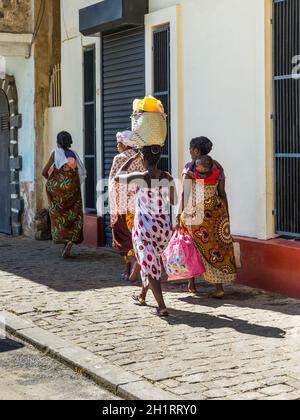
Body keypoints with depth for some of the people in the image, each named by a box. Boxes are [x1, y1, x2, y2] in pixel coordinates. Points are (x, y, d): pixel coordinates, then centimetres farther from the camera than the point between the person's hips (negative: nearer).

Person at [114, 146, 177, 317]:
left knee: (149, 266, 0)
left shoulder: (140, 178, -16)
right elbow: (173, 201, 6)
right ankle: (142, 296, 42)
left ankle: (162, 307, -10)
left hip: (145, 227, -4)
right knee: (154, 262, 24)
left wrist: (132, 159, 5)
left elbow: (117, 177, 1)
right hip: (164, 226, 4)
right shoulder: (168, 178, -6)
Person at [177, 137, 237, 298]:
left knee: (194, 247, 13)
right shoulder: (217, 167, 5)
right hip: (216, 211, 3)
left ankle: (192, 283, 21)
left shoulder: (190, 166, -5)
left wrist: (181, 214, -6)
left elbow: (185, 193, -10)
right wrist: (226, 215, 13)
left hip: (196, 213, -3)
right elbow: (222, 193, 6)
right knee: (217, 246, 6)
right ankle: (219, 287, 2)